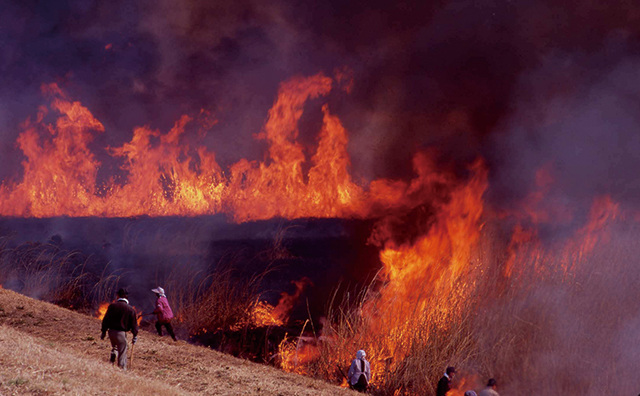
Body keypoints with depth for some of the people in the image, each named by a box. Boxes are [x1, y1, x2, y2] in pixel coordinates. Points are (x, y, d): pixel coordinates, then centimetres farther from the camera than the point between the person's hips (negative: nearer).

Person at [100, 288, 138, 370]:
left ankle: (112, 361, 22)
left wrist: (104, 332, 10)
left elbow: (105, 319, 2)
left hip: (111, 331, 3)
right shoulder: (130, 309, -6)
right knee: (122, 352, 4)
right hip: (121, 332, -3)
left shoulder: (112, 306, -1)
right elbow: (134, 324, -3)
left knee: (114, 347, 29)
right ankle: (122, 368, 5)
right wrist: (135, 336, 6)